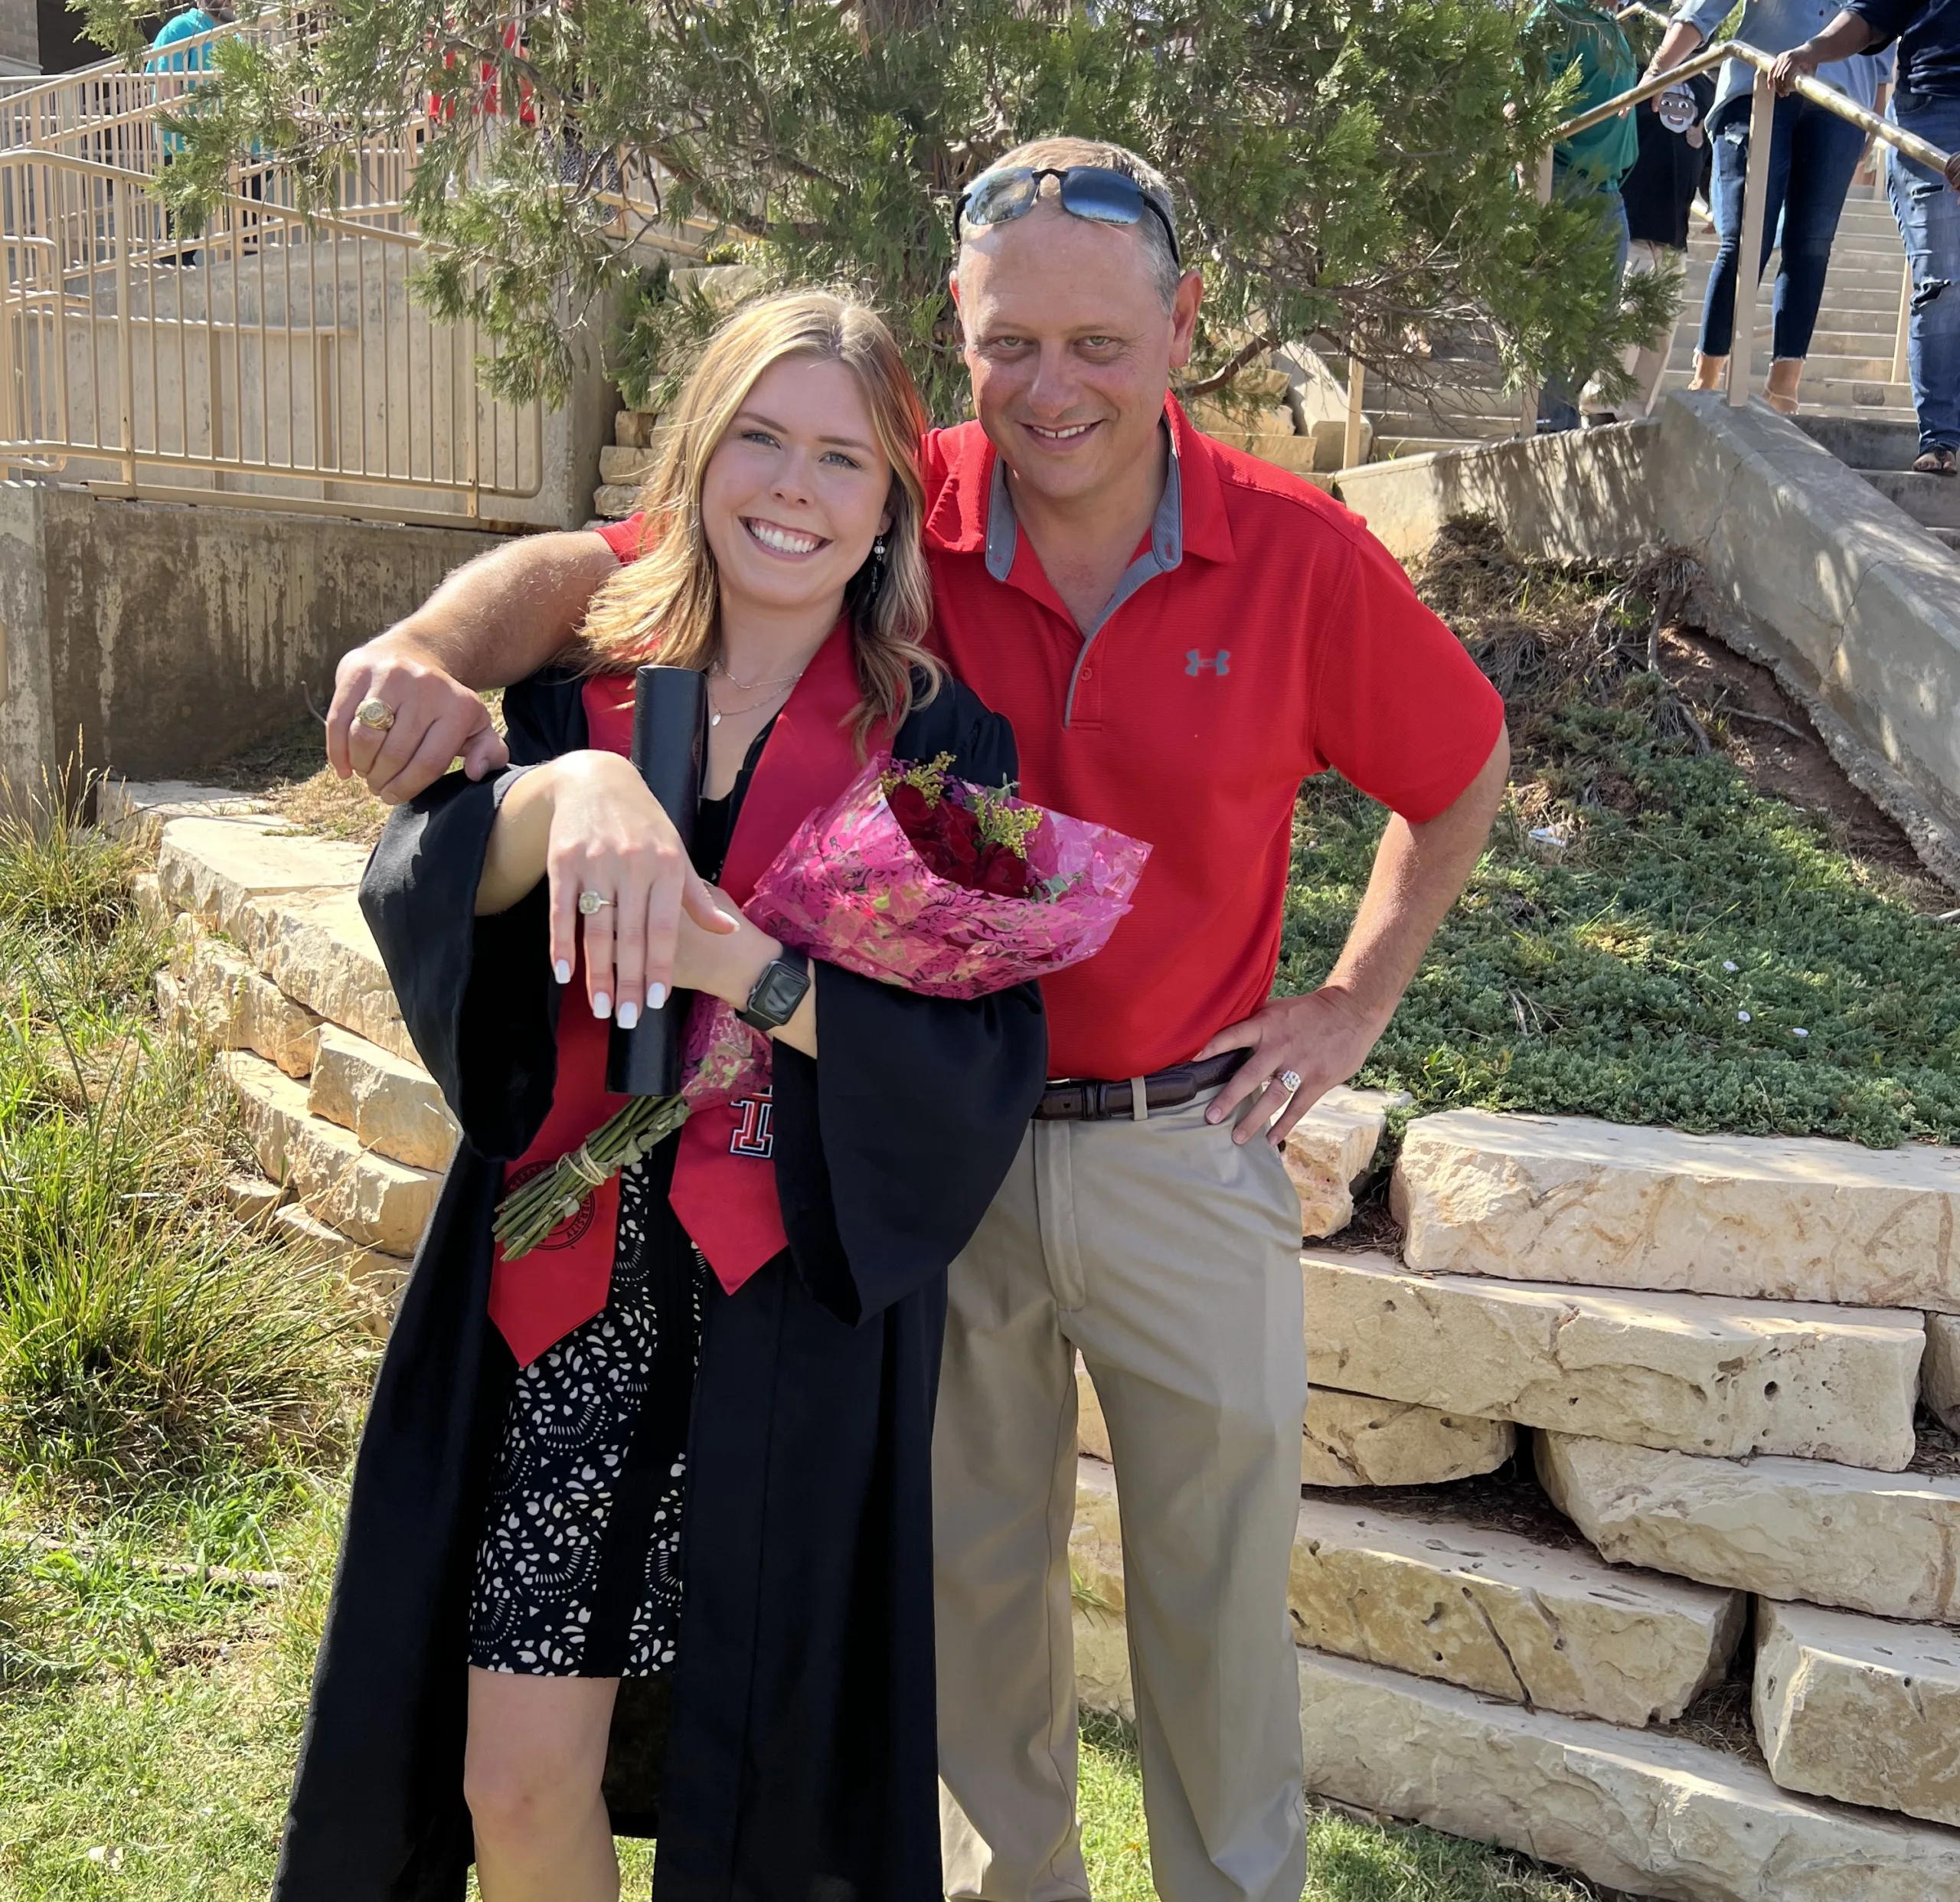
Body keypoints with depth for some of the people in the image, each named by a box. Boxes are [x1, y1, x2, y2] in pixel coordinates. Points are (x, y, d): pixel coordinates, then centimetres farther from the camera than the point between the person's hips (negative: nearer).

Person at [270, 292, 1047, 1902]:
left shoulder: (937, 739, -2)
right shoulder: (585, 687, 5)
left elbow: (984, 1063, -9)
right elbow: (407, 883, -11)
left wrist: (737, 963, -21)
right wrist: (569, 789, -31)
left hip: (795, 1316, -1)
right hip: (563, 1296, 2)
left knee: (755, 1766, 11)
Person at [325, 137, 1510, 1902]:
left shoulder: (1302, 557, -10)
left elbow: (1463, 775, 7)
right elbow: (578, 568, -12)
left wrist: (1354, 1004, 2)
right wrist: (432, 648, -34)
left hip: (1188, 1144, 0)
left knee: (1221, 1602, 16)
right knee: (973, 1579, 18)